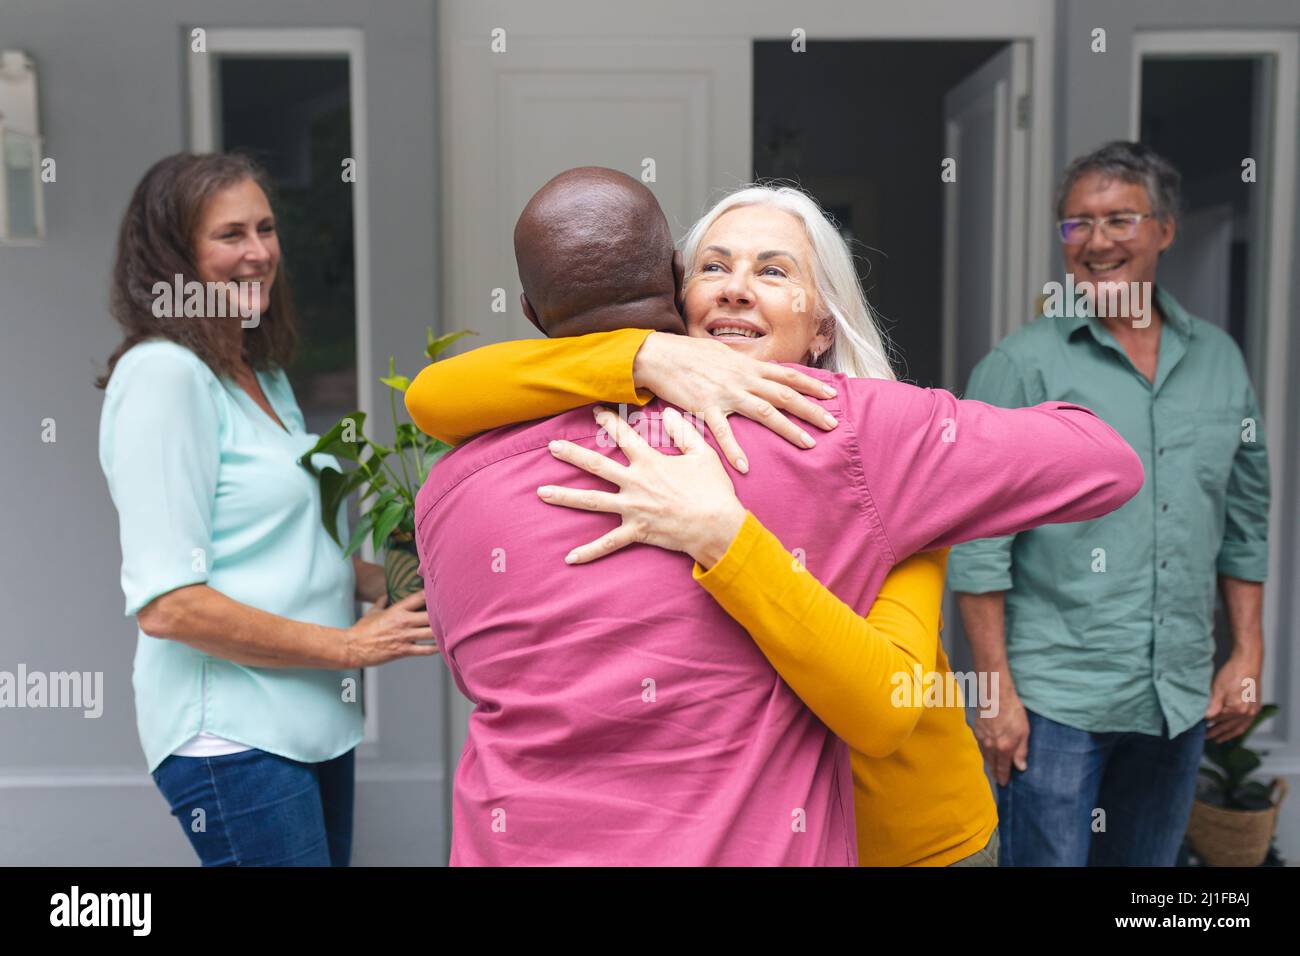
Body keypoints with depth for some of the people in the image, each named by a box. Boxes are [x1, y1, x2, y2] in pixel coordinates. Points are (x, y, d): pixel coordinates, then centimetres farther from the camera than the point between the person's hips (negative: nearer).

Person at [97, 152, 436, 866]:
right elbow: (166, 604, -19)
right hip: (234, 738, -8)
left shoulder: (265, 376, 13)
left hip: (313, 724, 9)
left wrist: (386, 584, 3)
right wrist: (348, 646, -15)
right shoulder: (163, 374, -14)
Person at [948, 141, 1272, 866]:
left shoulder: (1219, 360, 8)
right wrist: (997, 689, -12)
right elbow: (978, 542, -10)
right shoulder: (1022, 366, -7)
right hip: (1055, 703, -4)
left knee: (1151, 878, 17)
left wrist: (1248, 654, 9)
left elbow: (1247, 521, 14)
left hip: (1181, 700, 5)